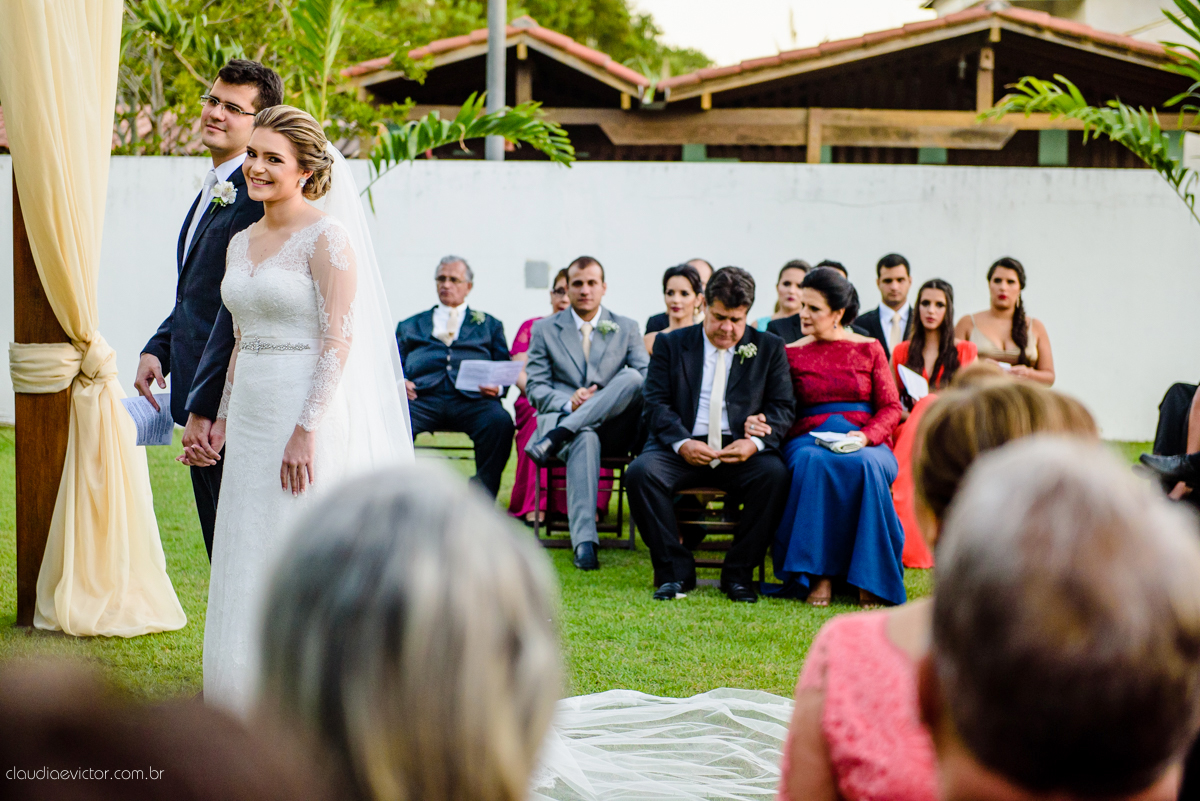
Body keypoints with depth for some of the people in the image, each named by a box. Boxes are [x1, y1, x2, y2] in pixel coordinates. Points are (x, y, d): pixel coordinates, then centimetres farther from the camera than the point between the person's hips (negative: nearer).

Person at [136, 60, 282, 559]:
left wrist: (203, 409, -21)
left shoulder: (256, 195, -17)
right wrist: (158, 348, 9)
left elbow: (239, 311, -21)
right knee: (222, 549, 15)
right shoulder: (214, 188, 16)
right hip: (200, 394, 10)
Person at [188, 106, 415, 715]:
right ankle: (252, 705, 19)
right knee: (247, 561, 10)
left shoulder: (327, 237, -10)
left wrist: (306, 431, -21)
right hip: (252, 419, 8)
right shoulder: (242, 243, 14)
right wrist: (222, 420, 16)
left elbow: (338, 339, -16)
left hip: (310, 412, -8)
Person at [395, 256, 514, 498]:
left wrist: (497, 387, -5)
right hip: (422, 396, 1)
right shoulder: (410, 326, 30)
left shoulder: (489, 325, 28)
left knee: (500, 422, -34)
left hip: (471, 399, 0)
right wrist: (398, 383, -3)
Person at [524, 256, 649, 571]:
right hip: (563, 418, -1)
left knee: (632, 377, -30)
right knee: (585, 437, -39)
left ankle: (556, 438, -35)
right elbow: (535, 387, 6)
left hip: (613, 428, 1)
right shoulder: (544, 329, 14)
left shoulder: (627, 329, 16)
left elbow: (649, 380, 5)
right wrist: (568, 403, -15)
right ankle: (584, 541, -49)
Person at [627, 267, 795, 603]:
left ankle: (738, 573, -16)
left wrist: (755, 442, -17)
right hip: (682, 447, 0)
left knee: (775, 474, -31)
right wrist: (682, 443, -17)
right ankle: (675, 570, -16)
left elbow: (783, 407, 4)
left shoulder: (769, 348, 10)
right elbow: (656, 403, 2)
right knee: (641, 472, -29)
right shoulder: (671, 344, 10)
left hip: (741, 450, 0)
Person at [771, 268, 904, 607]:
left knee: (865, 466, -37)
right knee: (814, 464, -37)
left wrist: (866, 436, -13)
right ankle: (819, 575, -35)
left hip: (864, 443, 0)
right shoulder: (791, 353, 14)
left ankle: (870, 578, -29)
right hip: (808, 439, 0)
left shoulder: (868, 349, 13)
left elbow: (891, 407, 7)